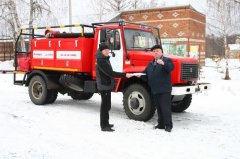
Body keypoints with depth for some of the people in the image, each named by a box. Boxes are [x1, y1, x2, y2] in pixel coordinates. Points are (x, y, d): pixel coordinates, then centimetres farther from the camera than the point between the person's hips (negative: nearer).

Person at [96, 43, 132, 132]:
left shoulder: (105, 59, 14)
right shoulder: (101, 61, -18)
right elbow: (110, 73, -25)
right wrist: (124, 75, -26)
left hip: (107, 85, 10)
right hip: (104, 86, -10)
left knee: (106, 105, 17)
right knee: (105, 106, -6)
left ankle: (105, 123, 28)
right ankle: (104, 126, 0)